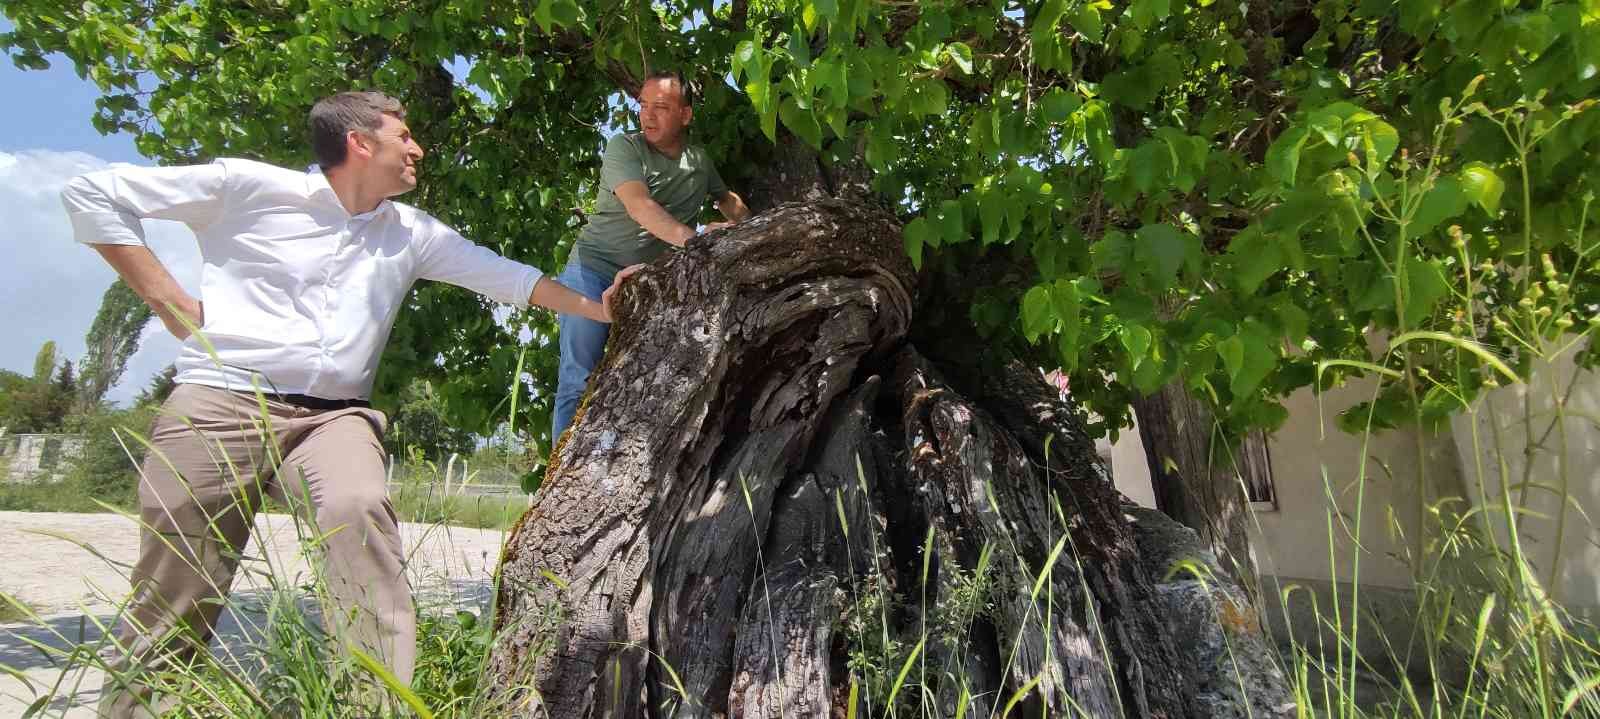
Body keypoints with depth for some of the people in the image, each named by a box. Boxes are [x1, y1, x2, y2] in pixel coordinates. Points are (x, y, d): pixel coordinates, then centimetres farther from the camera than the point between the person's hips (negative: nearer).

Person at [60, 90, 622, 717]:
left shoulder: (412, 232, 16)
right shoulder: (249, 186, 4)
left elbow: (507, 276, 18)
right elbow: (92, 193, 8)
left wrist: (599, 310, 16)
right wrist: (170, 301, 0)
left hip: (334, 418, 2)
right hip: (219, 405, -2)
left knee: (360, 513, -30)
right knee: (167, 622, -2)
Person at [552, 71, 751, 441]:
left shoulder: (699, 160, 10)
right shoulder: (624, 147, -6)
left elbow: (727, 198, 29)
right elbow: (639, 204, -25)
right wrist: (690, 237, -42)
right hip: (595, 268, -4)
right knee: (579, 379, -11)